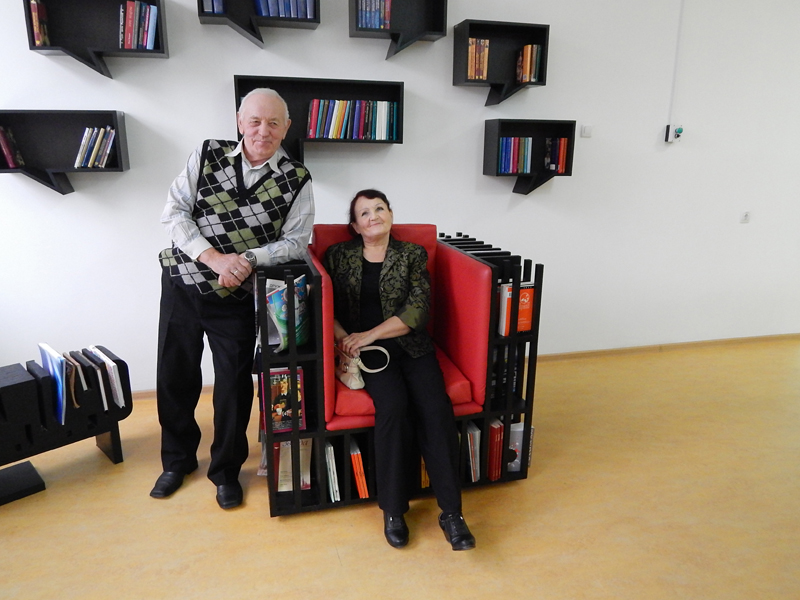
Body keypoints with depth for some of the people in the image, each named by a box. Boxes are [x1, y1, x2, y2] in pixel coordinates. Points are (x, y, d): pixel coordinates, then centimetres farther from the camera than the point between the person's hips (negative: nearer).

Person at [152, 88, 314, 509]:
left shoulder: (297, 180, -6)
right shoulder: (207, 155, -2)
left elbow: (295, 242, -7)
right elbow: (173, 211, -6)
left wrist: (249, 259, -23)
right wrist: (214, 258, -18)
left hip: (236, 298, -2)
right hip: (182, 282, 2)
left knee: (234, 385, 4)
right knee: (174, 376, 12)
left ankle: (226, 471, 29)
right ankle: (177, 459, 38)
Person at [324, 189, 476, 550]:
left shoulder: (413, 255, 9)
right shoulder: (338, 256, 12)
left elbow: (418, 309, -3)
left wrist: (370, 335, -12)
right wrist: (344, 338, -13)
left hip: (411, 346, 1)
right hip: (364, 351, -1)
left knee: (436, 408, -24)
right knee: (392, 404, -29)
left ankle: (451, 512, -15)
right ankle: (393, 511, -14)